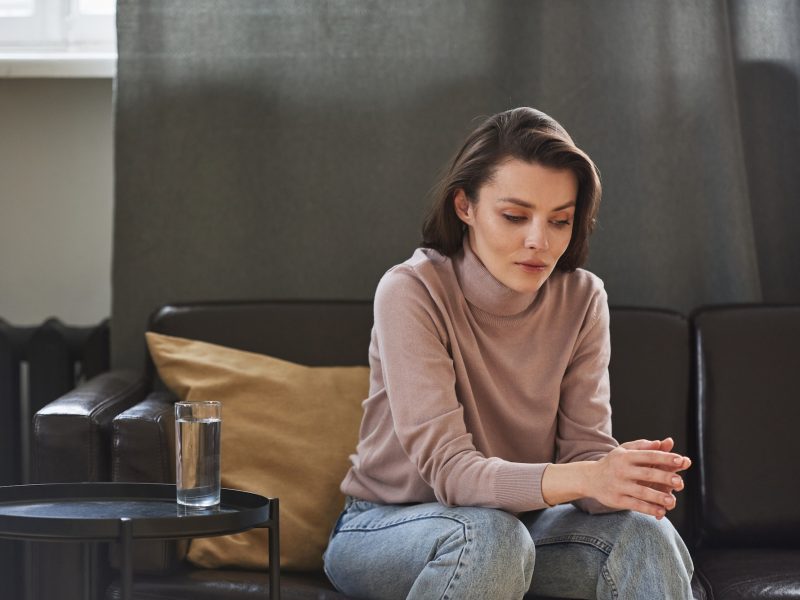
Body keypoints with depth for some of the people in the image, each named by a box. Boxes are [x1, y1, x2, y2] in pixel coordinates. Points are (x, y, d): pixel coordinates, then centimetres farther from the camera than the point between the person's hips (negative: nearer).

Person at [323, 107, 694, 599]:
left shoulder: (583, 299, -7)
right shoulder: (412, 292, -21)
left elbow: (584, 448, -12)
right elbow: (448, 470, -28)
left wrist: (624, 474, -38)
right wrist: (588, 478, -45)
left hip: (516, 518, 3)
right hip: (385, 529, -3)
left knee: (644, 535, -27)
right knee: (490, 536, -36)